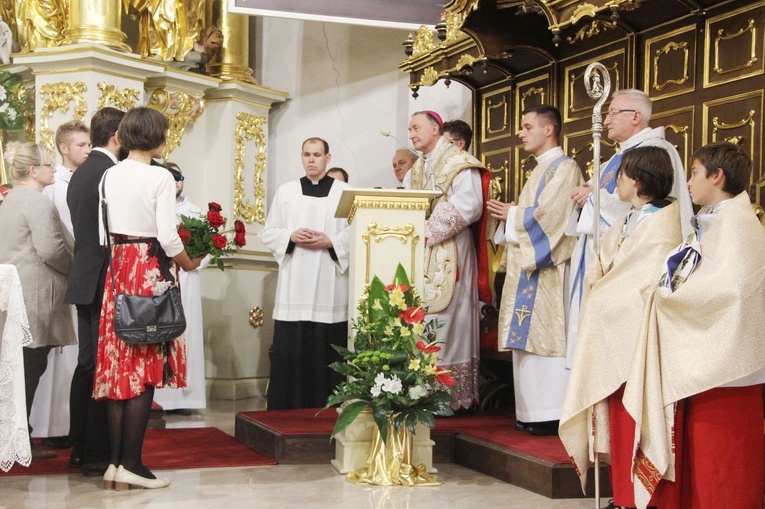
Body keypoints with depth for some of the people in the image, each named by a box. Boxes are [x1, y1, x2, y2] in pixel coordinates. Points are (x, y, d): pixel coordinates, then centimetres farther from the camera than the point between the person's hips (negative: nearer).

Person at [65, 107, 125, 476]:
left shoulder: (79, 174, 15)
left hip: (84, 280, 10)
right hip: (106, 282, -10)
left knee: (87, 364, 14)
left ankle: (80, 449, 20)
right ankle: (98, 454, -1)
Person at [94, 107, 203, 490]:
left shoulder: (110, 175, 6)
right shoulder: (159, 177, -11)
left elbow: (103, 231, 7)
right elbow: (167, 237, -13)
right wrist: (188, 264, 4)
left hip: (118, 268, 6)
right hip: (151, 271, -6)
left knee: (120, 367, 8)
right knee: (146, 369, -1)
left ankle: (115, 461, 10)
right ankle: (131, 464, 0)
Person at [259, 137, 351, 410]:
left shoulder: (345, 192, 6)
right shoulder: (285, 191, 12)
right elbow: (268, 233, 12)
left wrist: (331, 241, -12)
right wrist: (291, 236, -7)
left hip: (330, 286, -1)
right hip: (293, 286, 2)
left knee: (327, 352, -2)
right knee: (289, 350, -1)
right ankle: (284, 411, 6)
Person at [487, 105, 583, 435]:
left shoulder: (564, 167, -8)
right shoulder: (542, 169, 22)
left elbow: (549, 213, -19)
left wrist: (511, 215, -6)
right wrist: (508, 216, 5)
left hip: (547, 267, -10)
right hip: (527, 265, 10)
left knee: (545, 334, -10)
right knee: (529, 337, 7)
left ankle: (552, 414, -7)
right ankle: (533, 411, 11)